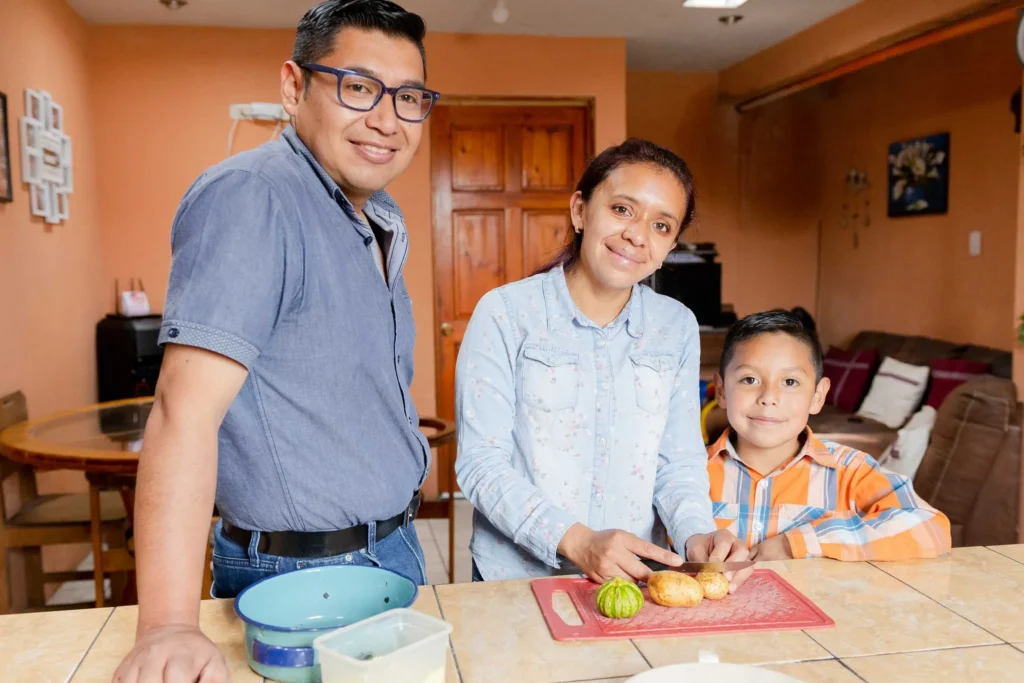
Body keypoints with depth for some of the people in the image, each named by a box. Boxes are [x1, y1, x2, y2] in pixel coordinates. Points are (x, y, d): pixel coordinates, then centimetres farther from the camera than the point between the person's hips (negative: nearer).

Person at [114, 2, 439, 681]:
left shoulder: (384, 219, 7)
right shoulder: (250, 199, -22)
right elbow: (186, 412, -30)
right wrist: (169, 626, -33)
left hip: (393, 548, 9)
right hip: (300, 572, -9)